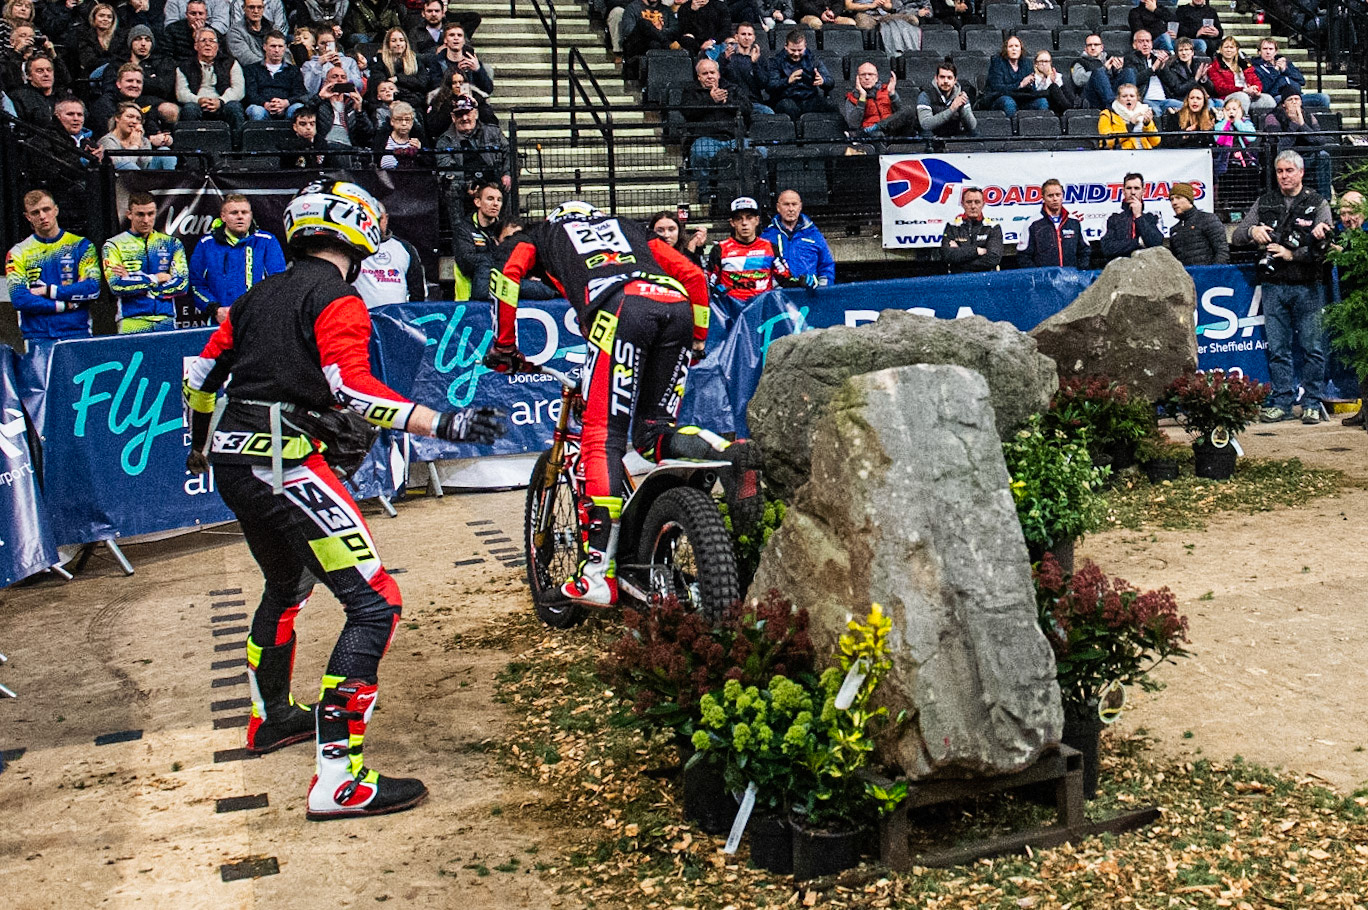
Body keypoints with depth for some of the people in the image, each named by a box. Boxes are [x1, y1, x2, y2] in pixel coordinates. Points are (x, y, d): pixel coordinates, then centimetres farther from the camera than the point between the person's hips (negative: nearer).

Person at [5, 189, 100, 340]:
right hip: (37, 337, 0)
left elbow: (93, 289, -2)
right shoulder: (18, 253, 9)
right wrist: (65, 305, -8)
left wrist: (48, 291, -5)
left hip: (77, 332, 0)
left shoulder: (80, 245, 9)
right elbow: (19, 299, -3)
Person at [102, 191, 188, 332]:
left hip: (166, 321, 2)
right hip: (131, 324, -2)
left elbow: (182, 284, 0)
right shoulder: (115, 245, 6)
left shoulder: (171, 243, 13)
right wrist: (157, 278, -3)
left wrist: (133, 281, -4)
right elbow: (116, 285, -8)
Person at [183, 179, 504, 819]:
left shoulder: (260, 294, 19)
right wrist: (442, 424, -25)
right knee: (375, 604, -10)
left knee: (286, 584, 31)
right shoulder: (338, 300, -5)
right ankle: (337, 777, -17)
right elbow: (351, 389, -20)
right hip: (287, 464, -9)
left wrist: (199, 445, 40)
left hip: (233, 464, 9)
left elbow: (201, 374, 24)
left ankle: (271, 717, 48)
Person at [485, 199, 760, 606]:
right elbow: (693, 274, 31)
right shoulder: (629, 228, 41)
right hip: (676, 304, 4)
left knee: (602, 437, -5)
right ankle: (729, 453, -16)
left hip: (621, 306, -4)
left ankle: (598, 574, -14)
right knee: (653, 432, 13)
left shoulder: (542, 233, 34)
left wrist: (503, 346, 22)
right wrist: (697, 340, 37)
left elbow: (508, 275, 15)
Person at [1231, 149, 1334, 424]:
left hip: (1307, 287, -2)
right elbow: (1236, 238, 9)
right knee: (1278, 349, 5)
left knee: (1312, 347, 0)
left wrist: (1292, 254, -14)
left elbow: (1325, 245, -8)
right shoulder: (1265, 203, 12)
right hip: (1273, 286, 3)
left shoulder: (1317, 204, 3)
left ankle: (1312, 404, 7)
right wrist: (1252, 231, -11)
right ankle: (1281, 402, 11)